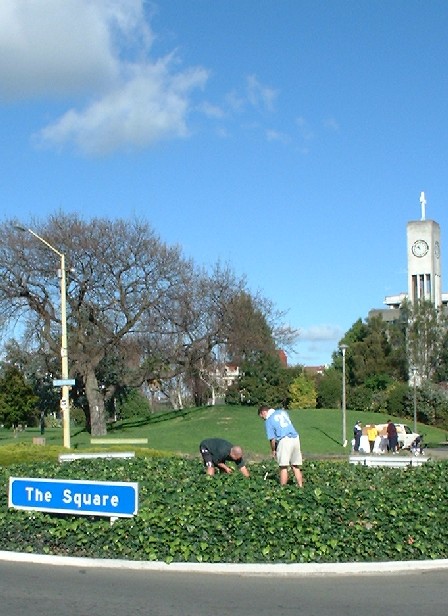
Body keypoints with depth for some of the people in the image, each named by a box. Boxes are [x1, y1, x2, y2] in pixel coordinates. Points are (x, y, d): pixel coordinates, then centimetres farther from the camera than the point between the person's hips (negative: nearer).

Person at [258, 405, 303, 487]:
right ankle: (300, 487, 8)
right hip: (295, 438, 6)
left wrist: (273, 450, 10)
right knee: (296, 467, 10)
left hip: (285, 440, -6)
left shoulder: (268, 421, 0)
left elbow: (272, 439, -3)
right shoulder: (282, 411, 18)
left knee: (283, 467, -5)